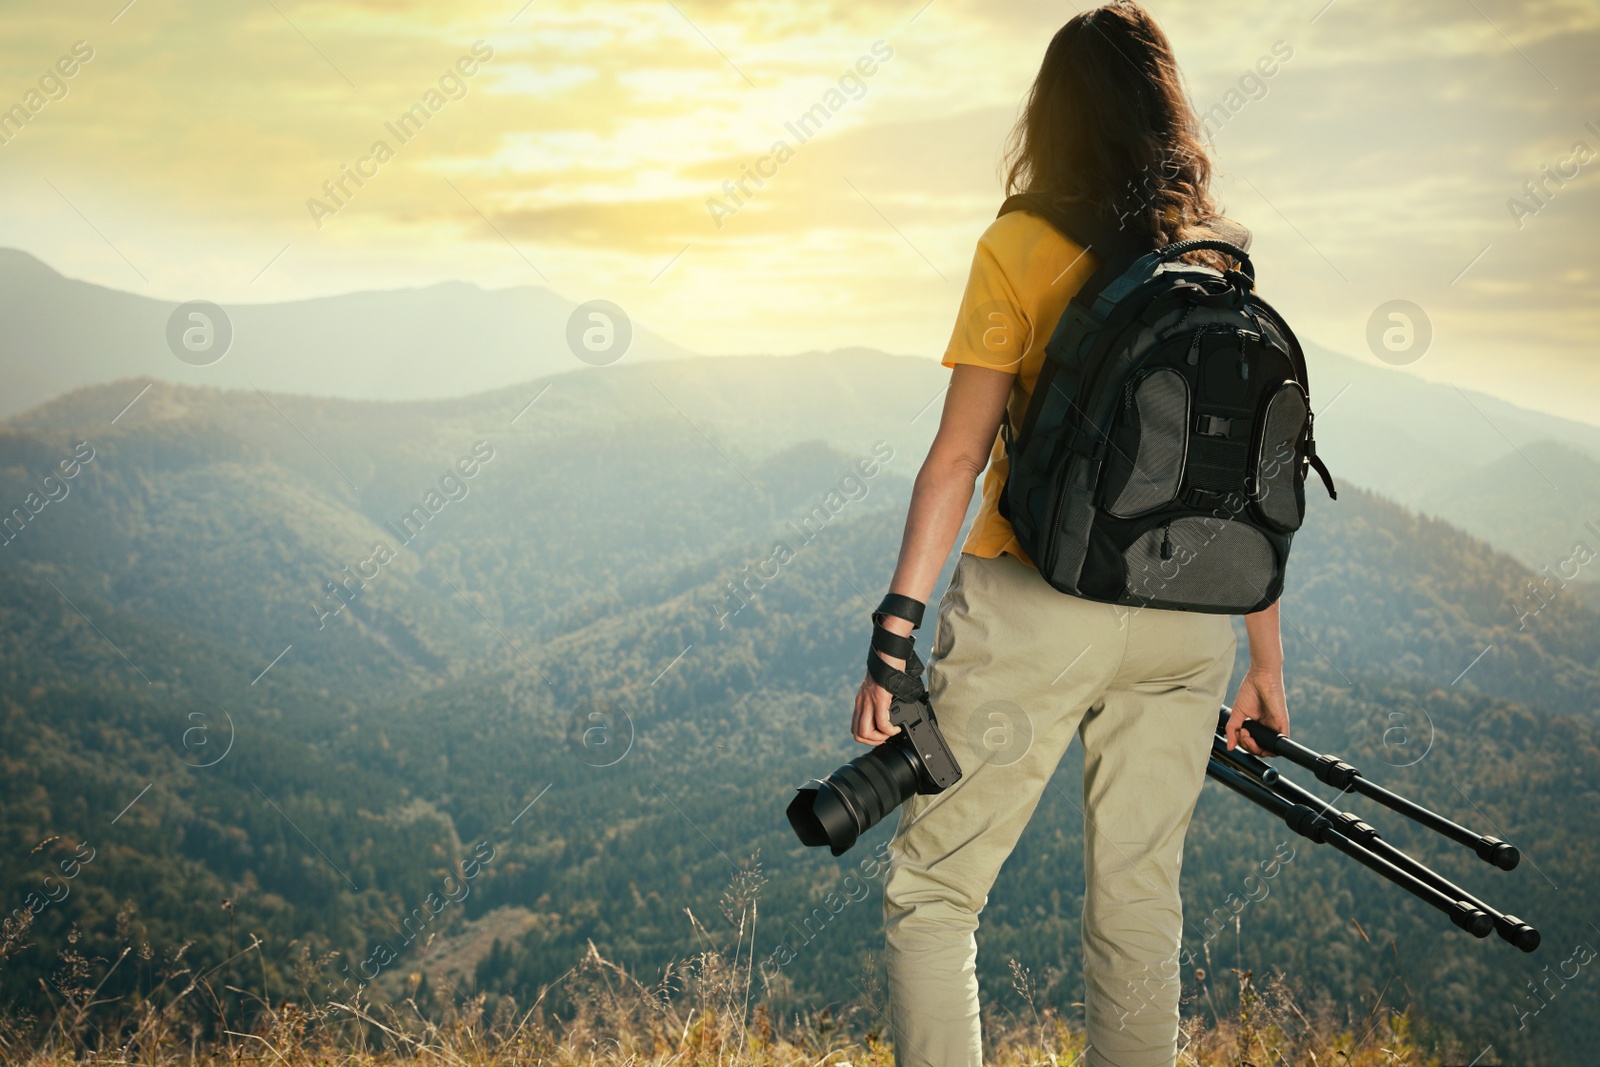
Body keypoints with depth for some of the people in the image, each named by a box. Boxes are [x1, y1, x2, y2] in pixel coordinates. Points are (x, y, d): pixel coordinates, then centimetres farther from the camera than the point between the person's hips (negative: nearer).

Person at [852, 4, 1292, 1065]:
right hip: (1185, 625, 5)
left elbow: (957, 459, -10)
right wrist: (1267, 663, 15)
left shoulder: (1019, 246, -5)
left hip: (1035, 609, -4)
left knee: (932, 891, 5)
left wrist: (895, 636, -8)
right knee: (1140, 905, 13)